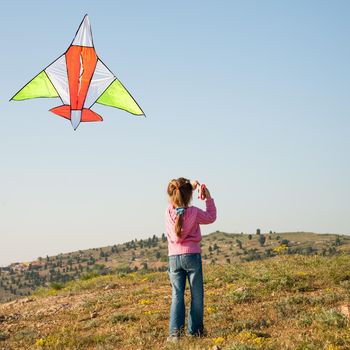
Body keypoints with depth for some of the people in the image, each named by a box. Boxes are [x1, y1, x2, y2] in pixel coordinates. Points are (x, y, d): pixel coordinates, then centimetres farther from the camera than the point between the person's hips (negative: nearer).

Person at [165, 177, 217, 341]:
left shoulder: (169, 212, -2)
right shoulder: (194, 212, -10)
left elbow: (179, 204, 21)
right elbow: (211, 217, 9)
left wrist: (190, 187, 24)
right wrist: (209, 198, 13)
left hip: (173, 257, 3)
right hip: (191, 255, -3)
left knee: (177, 295, 5)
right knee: (197, 295, 9)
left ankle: (175, 332, -4)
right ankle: (195, 331, 12)